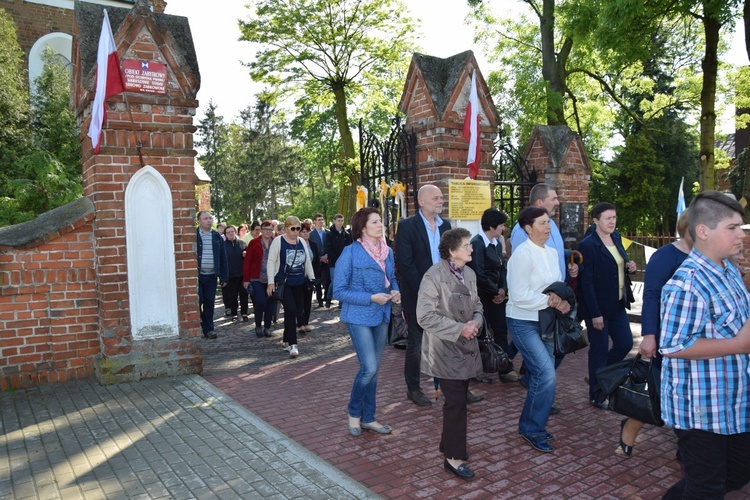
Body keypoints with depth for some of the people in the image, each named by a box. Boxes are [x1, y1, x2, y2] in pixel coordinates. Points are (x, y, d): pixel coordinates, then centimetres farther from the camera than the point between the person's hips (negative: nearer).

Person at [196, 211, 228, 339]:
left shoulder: (217, 237, 10)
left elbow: (223, 258, 10)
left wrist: (224, 277, 5)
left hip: (211, 276, 3)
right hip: (197, 275, -3)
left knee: (209, 303, 7)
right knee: (197, 302, -2)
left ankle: (208, 329, 16)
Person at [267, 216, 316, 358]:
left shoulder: (302, 242, 9)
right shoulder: (278, 241, -5)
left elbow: (308, 261, 15)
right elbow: (271, 261, -8)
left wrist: (312, 278, 11)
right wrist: (271, 282, -14)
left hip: (299, 283, 5)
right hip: (283, 282, -5)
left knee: (296, 311, 7)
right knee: (291, 309, -17)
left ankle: (286, 340, 25)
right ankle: (292, 344, -11)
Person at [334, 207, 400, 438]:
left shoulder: (387, 251, 4)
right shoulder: (350, 253, -13)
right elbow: (339, 291, -14)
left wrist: (395, 291, -4)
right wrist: (372, 298, -19)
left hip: (381, 316, 6)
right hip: (359, 317, -6)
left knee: (373, 369, 12)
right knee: (369, 368, -10)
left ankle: (368, 418, 27)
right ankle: (354, 412, 16)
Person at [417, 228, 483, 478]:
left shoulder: (469, 274, 5)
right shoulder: (433, 277, -18)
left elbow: (476, 304, 17)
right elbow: (425, 317, -20)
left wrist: (476, 322, -5)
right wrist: (459, 329, -20)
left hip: (466, 348, 7)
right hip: (445, 351, -7)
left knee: (458, 399, 17)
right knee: (456, 402, -5)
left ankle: (449, 443, 35)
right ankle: (453, 457, 8)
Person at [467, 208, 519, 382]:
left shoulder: (497, 243, 8)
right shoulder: (477, 243, -17)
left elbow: (502, 268, 11)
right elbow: (479, 274, -21)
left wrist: (503, 289, -5)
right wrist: (496, 292, -12)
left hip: (496, 295, 8)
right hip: (482, 296, -7)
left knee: (501, 331, 8)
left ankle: (506, 370, 16)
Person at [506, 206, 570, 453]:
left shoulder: (552, 253, 8)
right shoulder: (522, 254, -17)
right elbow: (519, 296, -20)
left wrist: (561, 301, -7)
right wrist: (549, 300, -18)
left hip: (545, 321, 8)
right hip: (524, 323, -8)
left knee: (542, 375, 11)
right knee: (546, 374, -14)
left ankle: (531, 425, 28)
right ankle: (532, 428, 4)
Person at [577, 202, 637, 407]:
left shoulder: (616, 237, 7)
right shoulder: (587, 245, -17)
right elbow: (586, 282, -19)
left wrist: (629, 268, -3)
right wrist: (595, 314, -20)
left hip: (617, 305, 8)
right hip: (598, 307, -8)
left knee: (625, 344, 12)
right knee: (599, 350, 4)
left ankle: (598, 376, 33)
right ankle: (596, 394, 21)